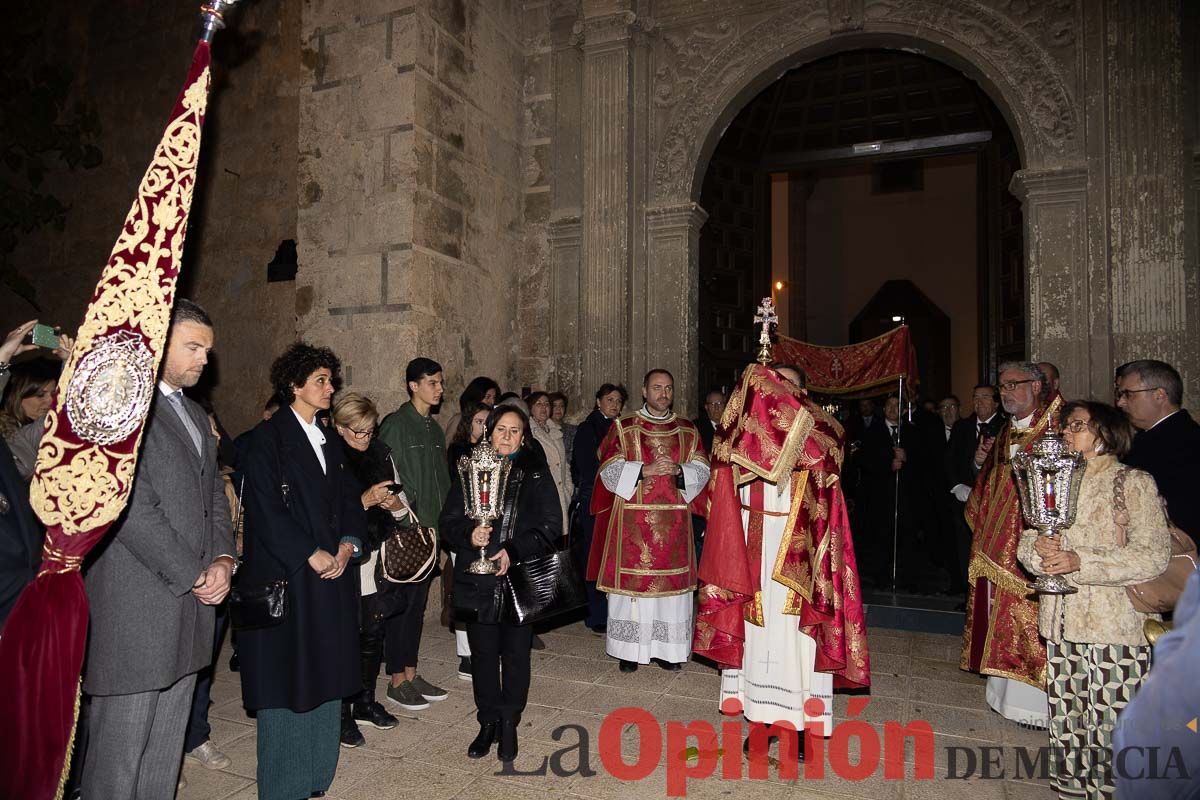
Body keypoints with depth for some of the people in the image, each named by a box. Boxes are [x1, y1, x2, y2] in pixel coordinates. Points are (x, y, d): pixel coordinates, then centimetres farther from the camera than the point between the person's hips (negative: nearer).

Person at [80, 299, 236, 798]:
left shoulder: (195, 415, 17)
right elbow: (131, 506, -17)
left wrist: (223, 558, 1)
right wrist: (193, 574, -12)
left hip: (190, 601, 8)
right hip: (138, 604, -7)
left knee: (166, 749, 15)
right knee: (120, 746, 4)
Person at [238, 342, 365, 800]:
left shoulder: (328, 441, 13)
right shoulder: (269, 438, -8)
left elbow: (349, 499, 13)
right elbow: (264, 508, -16)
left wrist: (348, 544, -4)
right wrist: (309, 554, -17)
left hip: (332, 574, 7)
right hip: (286, 575, -7)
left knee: (324, 676, 12)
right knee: (287, 678, 3)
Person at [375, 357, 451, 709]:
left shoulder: (434, 428, 13)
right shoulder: (395, 425, -10)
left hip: (430, 530, 7)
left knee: (418, 605, 14)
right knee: (401, 605, 2)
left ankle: (411, 674, 24)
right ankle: (397, 680, 14)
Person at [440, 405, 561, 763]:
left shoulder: (536, 474, 0)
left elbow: (551, 527, -3)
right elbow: (449, 521, 4)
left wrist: (514, 551, -15)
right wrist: (469, 534, -17)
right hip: (478, 579, 1)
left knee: (516, 653, 8)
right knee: (483, 652, 10)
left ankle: (509, 724, 26)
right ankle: (488, 723, 28)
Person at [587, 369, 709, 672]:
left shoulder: (688, 431, 11)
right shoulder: (622, 428, 4)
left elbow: (702, 470, 5)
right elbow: (609, 471, -2)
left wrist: (678, 471, -14)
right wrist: (643, 470, -16)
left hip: (674, 521, 2)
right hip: (632, 520, -2)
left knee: (672, 583, 4)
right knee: (632, 580, 0)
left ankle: (666, 647, 16)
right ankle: (630, 650, 12)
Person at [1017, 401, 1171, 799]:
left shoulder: (1134, 483, -3)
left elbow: (1154, 556, -12)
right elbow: (1026, 540, 10)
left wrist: (1081, 561, -21)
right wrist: (1037, 549, -13)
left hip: (1116, 623, -5)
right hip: (1061, 621, 5)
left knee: (1110, 725, -2)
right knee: (1065, 721, 11)